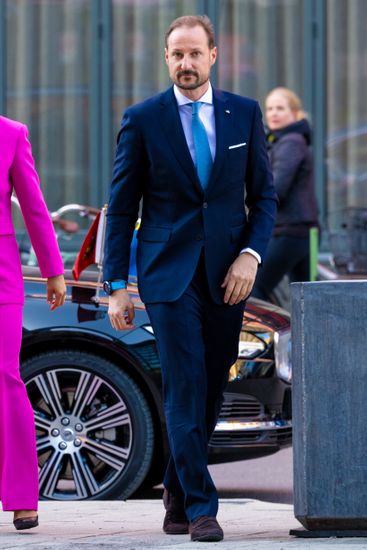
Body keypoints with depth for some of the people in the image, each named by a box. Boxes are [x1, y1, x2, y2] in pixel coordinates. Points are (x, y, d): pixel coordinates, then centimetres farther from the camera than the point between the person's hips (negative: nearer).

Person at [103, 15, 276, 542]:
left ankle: (177, 494, 23)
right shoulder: (143, 119, 0)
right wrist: (116, 285, -3)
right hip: (169, 273, -3)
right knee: (185, 390, -10)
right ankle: (200, 508, -9)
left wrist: (251, 254, -5)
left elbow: (264, 194, 11)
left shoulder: (245, 113, 7)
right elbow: (121, 207, 2)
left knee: (211, 390, 7)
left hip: (227, 274, 3)